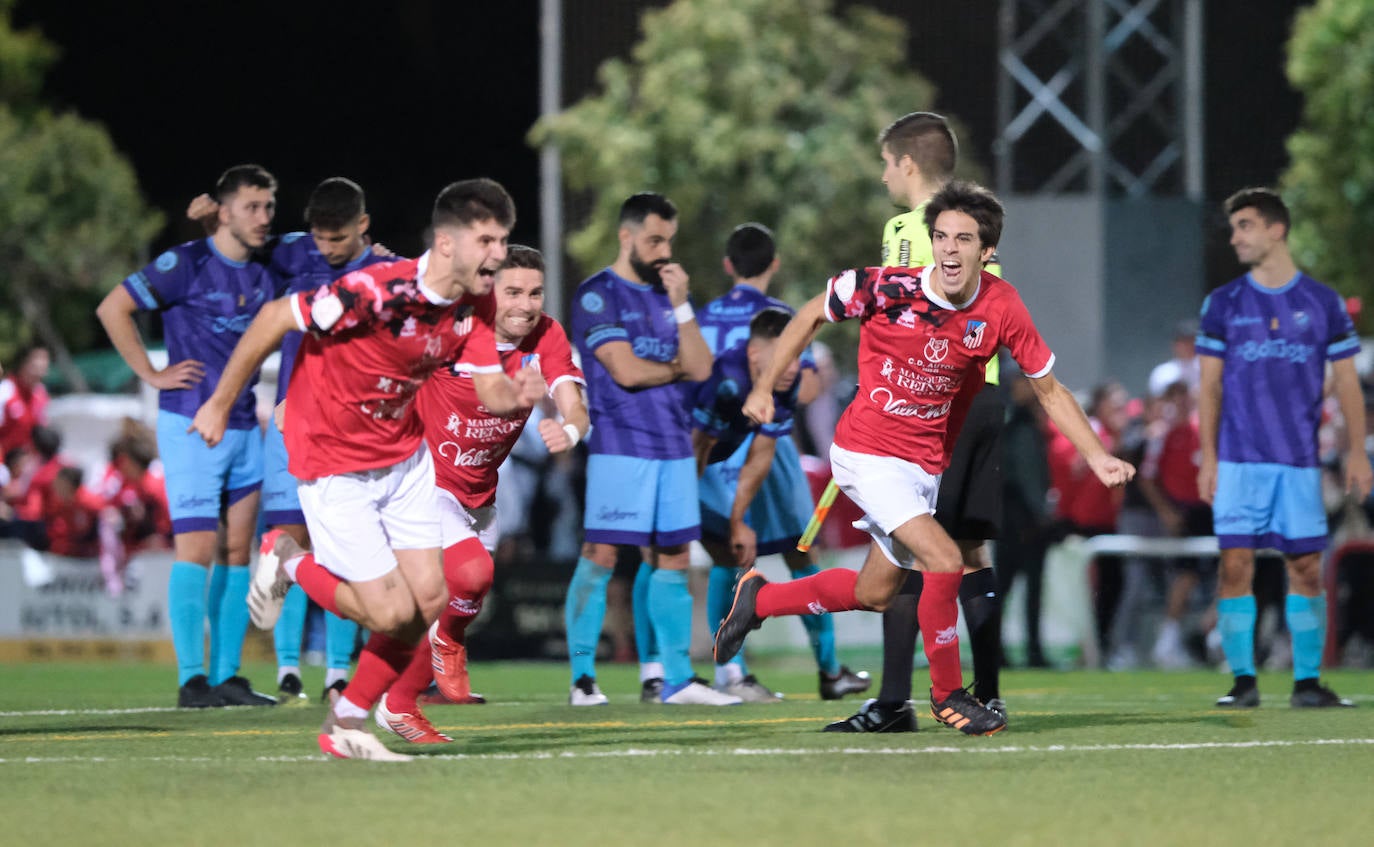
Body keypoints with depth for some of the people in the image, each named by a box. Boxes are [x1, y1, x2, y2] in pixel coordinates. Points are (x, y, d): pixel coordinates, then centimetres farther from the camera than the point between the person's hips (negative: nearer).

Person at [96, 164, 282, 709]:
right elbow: (113, 308, -8)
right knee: (197, 549, -10)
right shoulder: (187, 264, -10)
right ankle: (191, 679, -8)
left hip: (243, 427, 7)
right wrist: (152, 374, -9)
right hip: (191, 427, -7)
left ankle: (226, 676, 11)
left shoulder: (265, 274, 10)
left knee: (238, 550, 6)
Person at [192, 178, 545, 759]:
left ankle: (346, 726, 20)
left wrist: (518, 393, -33)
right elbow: (274, 319, -21)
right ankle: (289, 563, 19)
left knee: (429, 599, 1)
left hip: (404, 458, 7)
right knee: (392, 612, -9)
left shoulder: (474, 306, -7)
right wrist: (220, 404, -13)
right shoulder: (378, 291, -30)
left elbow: (490, 390, -8)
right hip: (333, 465, -7)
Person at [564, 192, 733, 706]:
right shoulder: (598, 295, -4)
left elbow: (700, 369, 7)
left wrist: (680, 304, -1)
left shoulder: (667, 293, 17)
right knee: (600, 556, -9)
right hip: (619, 446, -7)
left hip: (674, 447, 7)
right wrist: (676, 368, 3)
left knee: (670, 558, 5)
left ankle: (673, 677, 7)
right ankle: (583, 678, -6)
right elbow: (626, 370, -14)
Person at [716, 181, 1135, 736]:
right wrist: (764, 388, -2)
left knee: (874, 595, 17)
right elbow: (810, 317, -3)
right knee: (945, 559, -22)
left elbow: (1049, 390, -1)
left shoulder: (1001, 308, -12)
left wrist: (1098, 457, -10)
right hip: (867, 454, -5)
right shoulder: (886, 289, -21)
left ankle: (759, 598, 39)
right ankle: (947, 693, -3)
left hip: (925, 465, 5)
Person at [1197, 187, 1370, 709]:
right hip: (1238, 462, 0)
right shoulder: (1222, 304, 6)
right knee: (1236, 566, -6)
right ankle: (1243, 681, 0)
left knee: (1306, 569, -1)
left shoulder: (1323, 303, 5)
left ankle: (1307, 681, 7)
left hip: (1300, 460, 0)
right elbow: (1209, 386, 8)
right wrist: (1207, 458, 1)